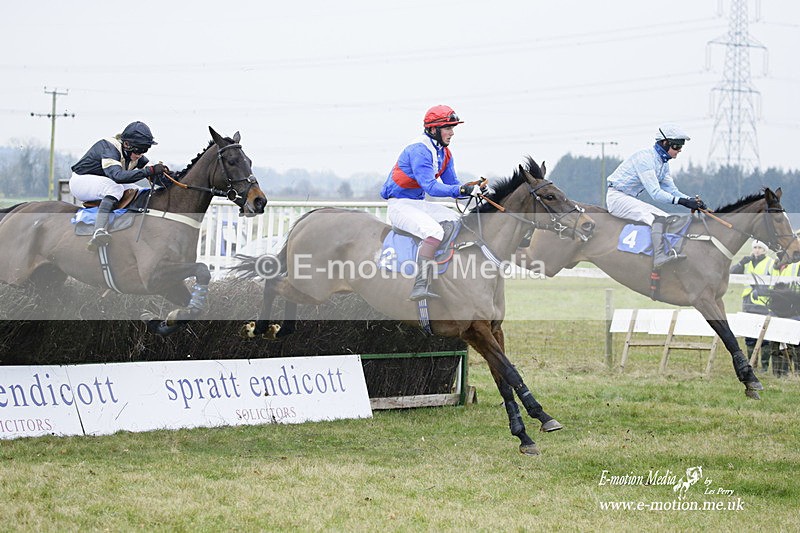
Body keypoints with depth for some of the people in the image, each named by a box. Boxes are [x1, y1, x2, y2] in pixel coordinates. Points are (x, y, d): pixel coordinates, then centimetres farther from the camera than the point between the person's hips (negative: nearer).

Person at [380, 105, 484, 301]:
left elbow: (452, 185, 10)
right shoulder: (419, 150, -21)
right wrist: (462, 189, -37)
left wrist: (474, 189, -9)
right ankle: (421, 287, -40)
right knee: (434, 231, -32)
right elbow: (431, 187, -29)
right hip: (399, 205, -10)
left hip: (420, 204, 10)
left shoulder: (444, 153, 9)